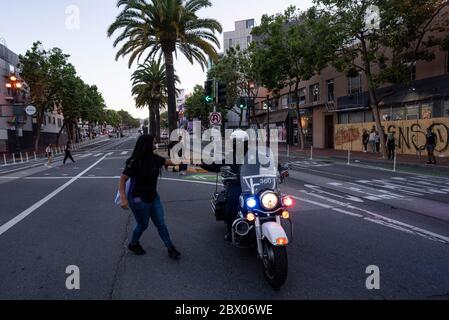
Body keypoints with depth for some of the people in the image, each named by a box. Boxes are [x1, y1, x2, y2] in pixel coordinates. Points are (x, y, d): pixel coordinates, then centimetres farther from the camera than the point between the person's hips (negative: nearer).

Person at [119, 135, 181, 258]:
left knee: (161, 224, 9)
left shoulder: (154, 158, -4)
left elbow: (166, 162, 14)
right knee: (143, 224, 12)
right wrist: (123, 199, -31)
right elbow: (122, 179, -22)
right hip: (139, 200, -6)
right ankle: (133, 244, 41)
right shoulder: (135, 162, -23)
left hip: (153, 197, 6)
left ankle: (171, 248, 20)